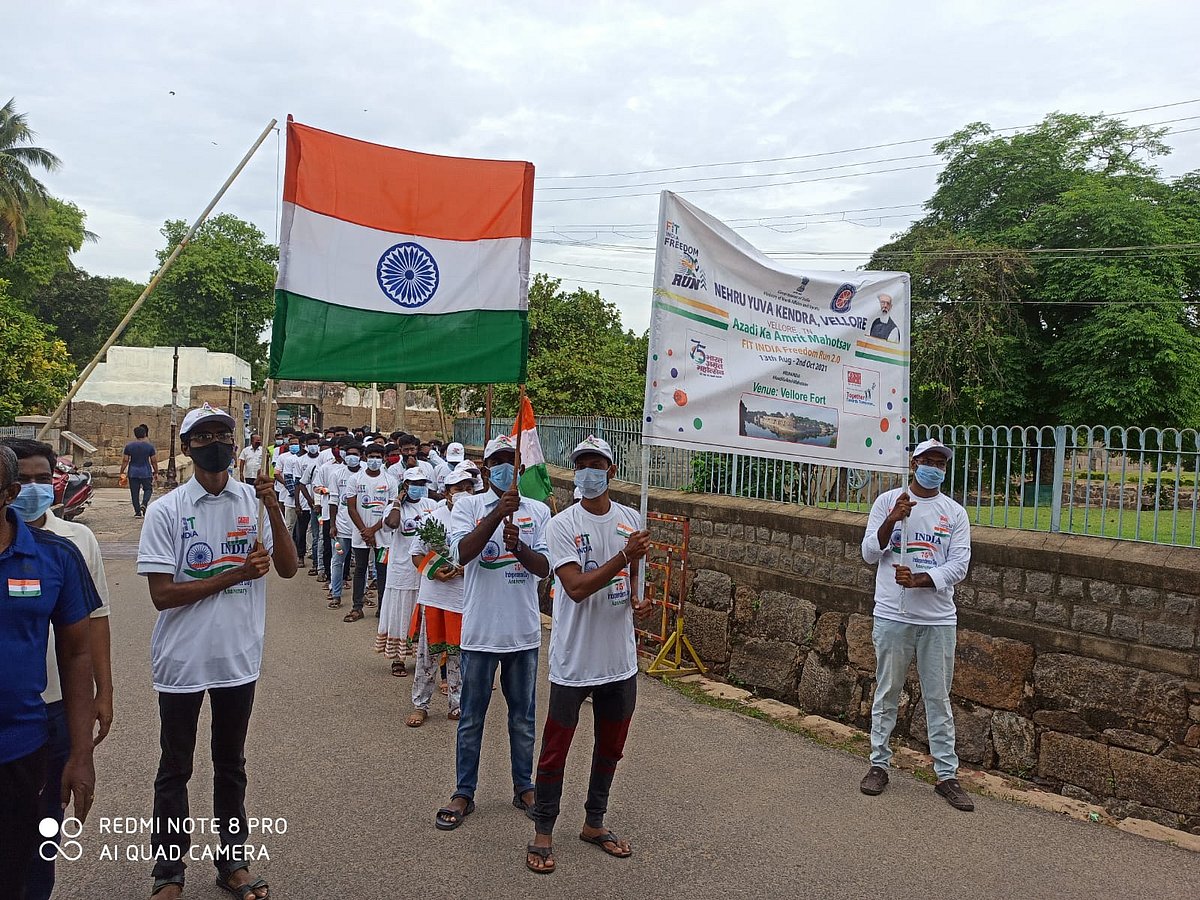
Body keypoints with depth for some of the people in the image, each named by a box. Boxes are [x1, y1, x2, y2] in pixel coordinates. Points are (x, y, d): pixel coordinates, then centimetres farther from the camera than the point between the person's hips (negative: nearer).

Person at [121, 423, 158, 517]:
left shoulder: (129, 446, -1)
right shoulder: (149, 446, -3)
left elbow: (125, 461, -1)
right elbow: (154, 461, 0)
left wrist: (122, 472, 8)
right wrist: (156, 473, 10)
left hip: (133, 473, 1)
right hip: (146, 472, -1)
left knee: (134, 492, 5)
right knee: (148, 489, 13)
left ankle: (137, 512, 4)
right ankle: (144, 503, -13)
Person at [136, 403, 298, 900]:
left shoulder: (254, 500, -3)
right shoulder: (167, 510, -10)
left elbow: (288, 568, -8)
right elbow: (163, 594, -14)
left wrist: (273, 510, -21)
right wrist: (236, 574, -19)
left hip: (239, 655, 3)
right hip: (181, 659, -2)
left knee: (231, 765, 18)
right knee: (175, 769, 13)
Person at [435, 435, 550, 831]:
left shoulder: (538, 511, 3)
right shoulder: (468, 506, -2)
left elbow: (544, 567, -5)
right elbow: (462, 553, -20)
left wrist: (518, 546, -25)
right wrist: (498, 513, -30)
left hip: (524, 631, 2)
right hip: (480, 631, -2)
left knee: (523, 717, 15)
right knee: (472, 718, 10)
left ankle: (524, 787, 32)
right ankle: (464, 793, 25)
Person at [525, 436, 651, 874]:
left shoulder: (630, 519, 3)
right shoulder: (562, 525, -13)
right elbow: (576, 587, -23)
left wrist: (636, 597, -4)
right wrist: (624, 555, -30)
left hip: (620, 657, 5)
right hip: (574, 660, -5)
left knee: (610, 746, 19)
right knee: (556, 747, 6)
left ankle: (594, 823, 38)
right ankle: (543, 832, 24)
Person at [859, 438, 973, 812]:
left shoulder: (955, 513, 4)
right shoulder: (887, 501, 1)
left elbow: (959, 565, -4)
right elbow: (869, 553, -3)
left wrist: (917, 580, -18)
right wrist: (892, 521, -19)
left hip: (939, 619, 1)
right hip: (892, 616, -1)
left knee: (939, 698, 8)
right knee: (886, 693, 9)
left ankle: (947, 774, 16)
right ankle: (879, 764, 21)